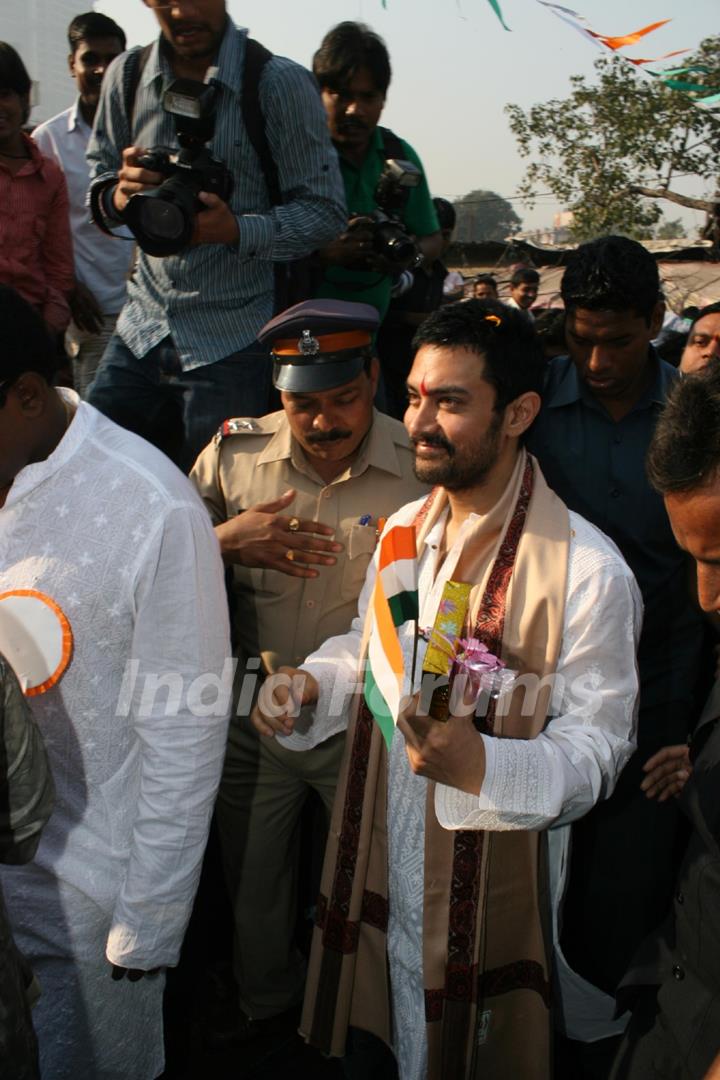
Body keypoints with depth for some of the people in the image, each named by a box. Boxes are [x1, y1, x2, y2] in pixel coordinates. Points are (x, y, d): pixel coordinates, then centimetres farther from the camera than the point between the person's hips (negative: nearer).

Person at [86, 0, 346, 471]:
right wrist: (118, 195, -10)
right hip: (141, 329, 4)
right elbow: (100, 180, 15)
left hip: (234, 342, -4)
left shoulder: (280, 83, -7)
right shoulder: (127, 76, 6)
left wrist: (236, 230, -25)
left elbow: (325, 209, -7)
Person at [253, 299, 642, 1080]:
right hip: (378, 855, 6)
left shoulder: (588, 572, -22)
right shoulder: (403, 527, 1)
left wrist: (483, 765, -35)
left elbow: (598, 744, -19)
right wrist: (311, 683, -6)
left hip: (488, 884, -5)